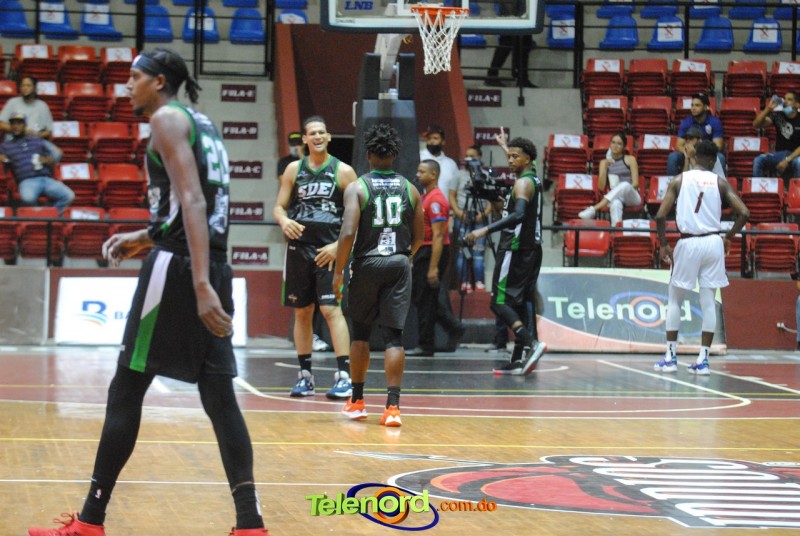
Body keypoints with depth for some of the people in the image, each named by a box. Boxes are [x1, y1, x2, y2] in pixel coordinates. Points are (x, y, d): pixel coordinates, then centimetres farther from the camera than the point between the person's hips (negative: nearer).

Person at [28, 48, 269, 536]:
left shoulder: (167, 118, -6)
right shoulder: (201, 124, 22)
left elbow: (192, 201, -18)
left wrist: (200, 284, -26)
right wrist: (145, 238, 30)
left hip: (178, 266, -8)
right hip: (213, 266, 8)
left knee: (126, 391, -1)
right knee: (219, 395, 4)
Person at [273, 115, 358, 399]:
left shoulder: (343, 171, -1)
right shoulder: (294, 169, 8)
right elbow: (279, 207, 10)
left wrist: (339, 245, -12)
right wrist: (284, 221, -13)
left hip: (329, 250, -4)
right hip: (299, 247, 4)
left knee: (332, 309, -13)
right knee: (302, 311, 8)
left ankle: (344, 376, -15)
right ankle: (305, 376, 16)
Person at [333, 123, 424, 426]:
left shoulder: (357, 188, -6)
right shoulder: (409, 189, 5)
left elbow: (348, 233, -14)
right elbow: (419, 236, 10)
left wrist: (338, 271, -6)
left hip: (367, 264, -2)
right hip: (399, 264, 2)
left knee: (361, 332, 14)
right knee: (393, 336, 0)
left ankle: (357, 401, 22)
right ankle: (392, 406, -9)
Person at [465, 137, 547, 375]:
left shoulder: (523, 183, -14)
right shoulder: (534, 181, 15)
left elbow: (518, 215, -29)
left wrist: (486, 230, -35)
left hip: (516, 249, -10)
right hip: (532, 248, 10)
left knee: (499, 302, -10)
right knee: (518, 303, 11)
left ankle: (531, 344, -25)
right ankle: (518, 360, 10)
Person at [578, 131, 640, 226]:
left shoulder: (630, 159, 7)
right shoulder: (604, 162, 12)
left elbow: (635, 183, 0)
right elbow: (601, 187, 4)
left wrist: (619, 190, -13)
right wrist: (605, 168, -6)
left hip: (631, 196, 0)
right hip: (614, 198, 1)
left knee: (625, 185, -38)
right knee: (615, 204, -40)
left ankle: (594, 209, -48)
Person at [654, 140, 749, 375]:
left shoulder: (679, 180, 1)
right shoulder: (720, 183, 3)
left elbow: (661, 215, -7)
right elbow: (744, 213, -4)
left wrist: (663, 244, 5)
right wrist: (728, 238, 9)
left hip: (688, 243, -1)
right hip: (713, 242, 1)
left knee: (674, 300, 12)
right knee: (708, 303, 6)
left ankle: (670, 357, 11)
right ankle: (703, 359, 2)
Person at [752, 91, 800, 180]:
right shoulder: (778, 116, 3)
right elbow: (756, 124, -5)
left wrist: (787, 160, -24)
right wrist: (768, 109, -17)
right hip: (780, 154, 3)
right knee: (758, 160, -23)